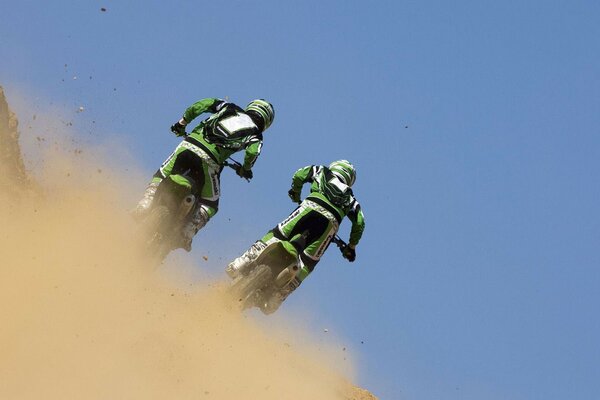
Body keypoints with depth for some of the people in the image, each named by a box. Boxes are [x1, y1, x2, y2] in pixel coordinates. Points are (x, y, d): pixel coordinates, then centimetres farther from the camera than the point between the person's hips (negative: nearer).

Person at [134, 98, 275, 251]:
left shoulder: (230, 108, 25)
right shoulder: (256, 136, 16)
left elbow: (202, 104, 13)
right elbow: (252, 152, -5)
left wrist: (182, 122, 22)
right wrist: (245, 169, 14)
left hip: (190, 142, 2)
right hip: (210, 159, -2)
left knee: (161, 175, 20)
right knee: (210, 205, 14)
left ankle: (146, 202, -5)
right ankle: (188, 233, -6)